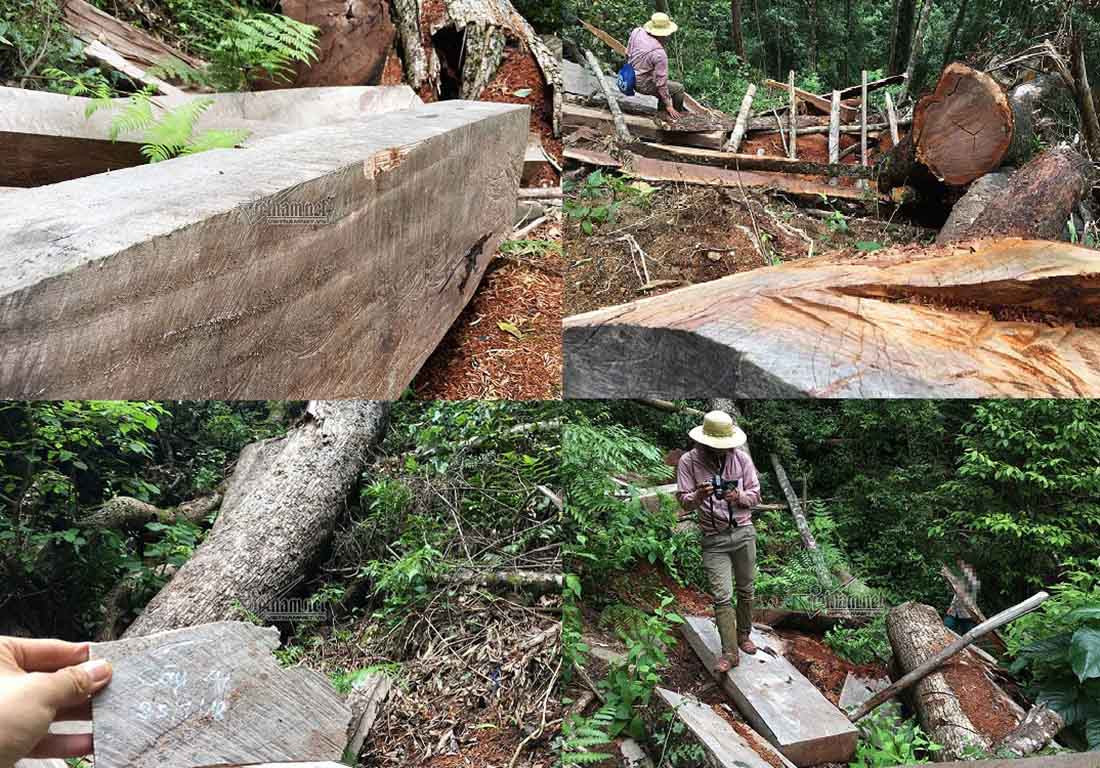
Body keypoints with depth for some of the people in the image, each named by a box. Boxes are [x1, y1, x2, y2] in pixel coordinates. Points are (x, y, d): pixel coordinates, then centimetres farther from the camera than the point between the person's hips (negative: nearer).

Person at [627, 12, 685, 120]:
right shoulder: (659, 54, -30)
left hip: (630, 78, 8)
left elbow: (628, 53, 4)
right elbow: (661, 83, -22)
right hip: (643, 85, -8)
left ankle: (660, 107, 40)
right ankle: (677, 114, 30)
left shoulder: (637, 31, -13)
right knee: (679, 88, 7)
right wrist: (668, 105, -10)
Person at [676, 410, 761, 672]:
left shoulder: (741, 457, -1)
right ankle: (730, 652, 0)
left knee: (746, 590, 13)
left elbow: (755, 494, 4)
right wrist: (699, 496, -27)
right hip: (714, 539, -2)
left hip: (744, 532, 2)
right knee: (722, 597, -6)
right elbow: (684, 501, -5)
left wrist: (738, 497, -18)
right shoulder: (688, 461, -6)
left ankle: (743, 635, 33)